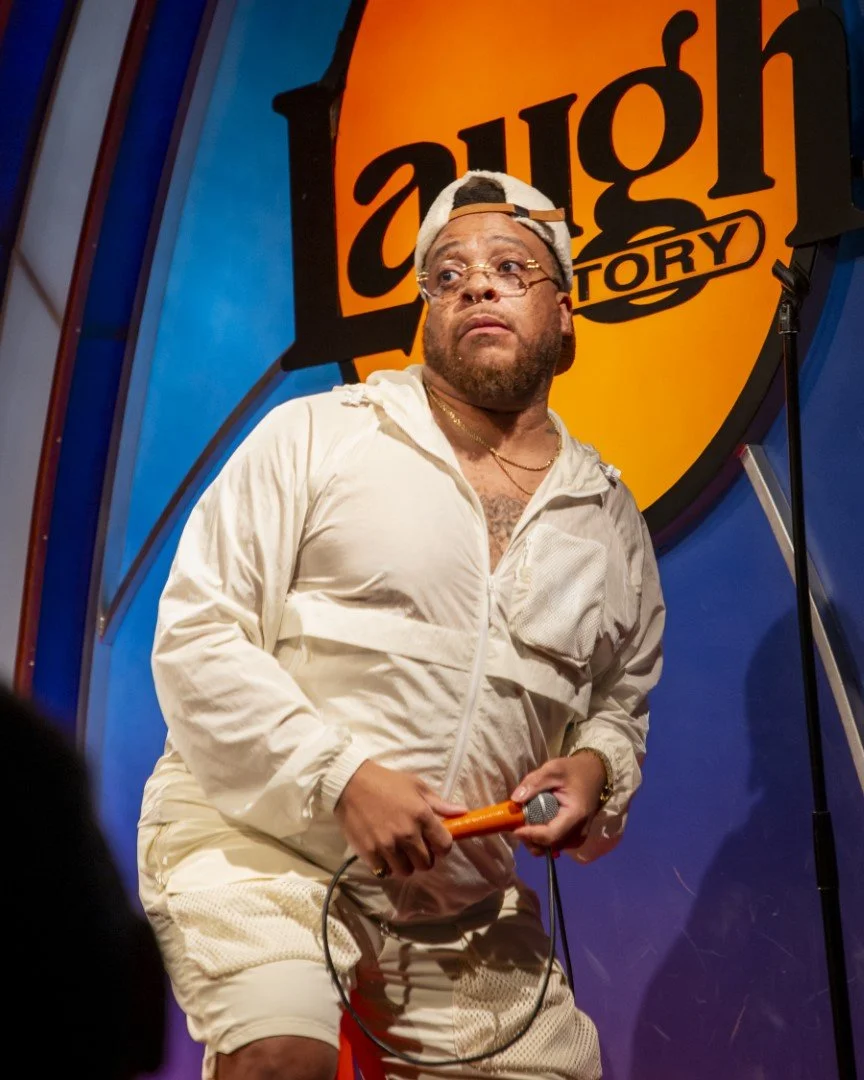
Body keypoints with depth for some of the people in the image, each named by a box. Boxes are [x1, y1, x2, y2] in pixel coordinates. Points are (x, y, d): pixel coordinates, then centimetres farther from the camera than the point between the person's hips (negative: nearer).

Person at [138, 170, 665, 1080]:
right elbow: (195, 638, -7)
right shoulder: (313, 438, -3)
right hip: (254, 849, -4)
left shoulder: (610, 516, 10)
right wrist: (341, 777, -17)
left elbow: (622, 699, 22)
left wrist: (596, 764, -2)